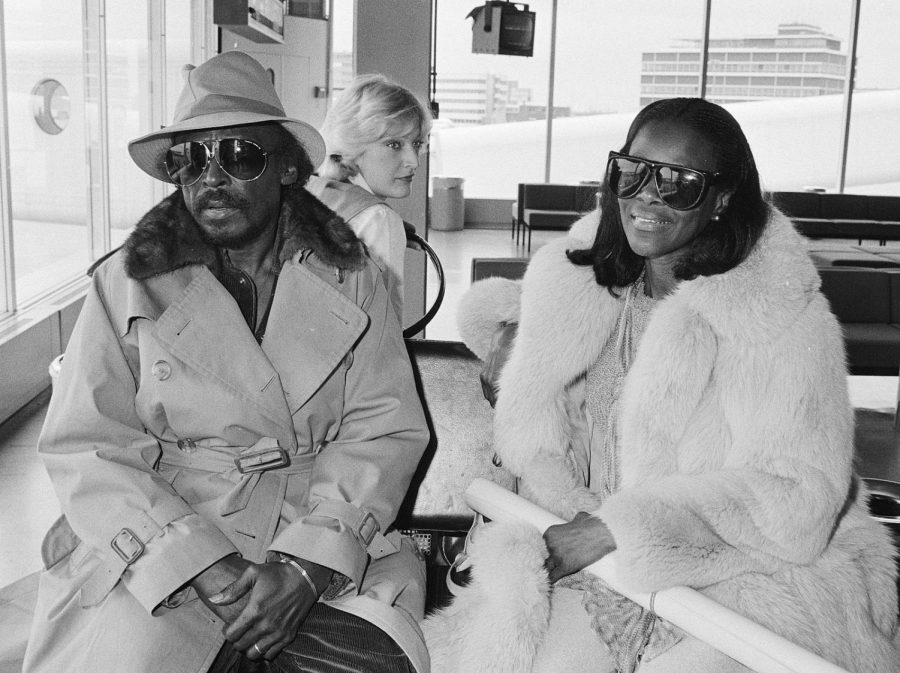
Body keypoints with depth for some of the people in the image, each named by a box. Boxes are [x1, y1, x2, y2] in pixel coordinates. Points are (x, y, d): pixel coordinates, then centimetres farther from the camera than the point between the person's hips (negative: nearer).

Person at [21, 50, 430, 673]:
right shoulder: (125, 284, 3)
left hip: (328, 544, 1)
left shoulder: (350, 278, 6)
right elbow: (88, 450, -3)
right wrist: (203, 567, -16)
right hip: (159, 547, 0)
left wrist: (308, 563, -14)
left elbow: (386, 429, 0)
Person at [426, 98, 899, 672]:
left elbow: (797, 497, -17)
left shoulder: (784, 317, -12)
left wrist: (621, 525, -22)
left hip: (745, 575, -3)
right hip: (594, 565, 4)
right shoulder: (575, 279, 3)